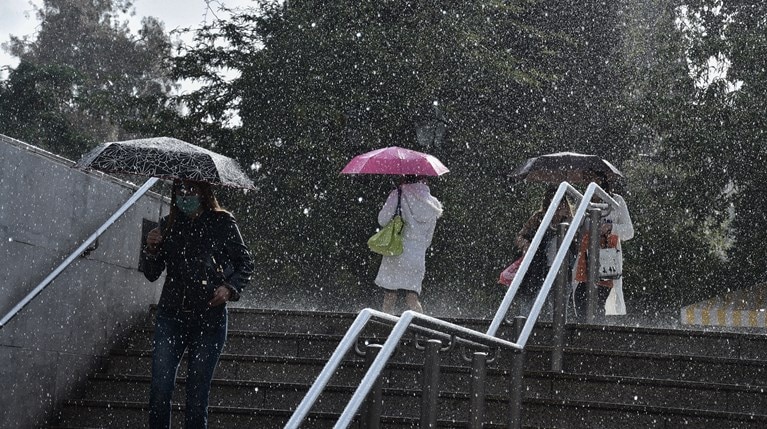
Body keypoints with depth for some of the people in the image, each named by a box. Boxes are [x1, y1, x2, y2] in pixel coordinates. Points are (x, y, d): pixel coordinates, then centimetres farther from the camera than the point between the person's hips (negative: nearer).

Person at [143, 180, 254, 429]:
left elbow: (245, 263, 7)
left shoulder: (222, 223, 0)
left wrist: (230, 288, -10)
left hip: (209, 317, -2)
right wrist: (152, 250, -9)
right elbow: (152, 275, 10)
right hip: (171, 316, 2)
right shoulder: (169, 225, 8)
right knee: (160, 388, -7)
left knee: (197, 393, 1)